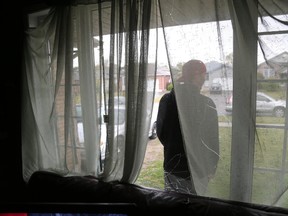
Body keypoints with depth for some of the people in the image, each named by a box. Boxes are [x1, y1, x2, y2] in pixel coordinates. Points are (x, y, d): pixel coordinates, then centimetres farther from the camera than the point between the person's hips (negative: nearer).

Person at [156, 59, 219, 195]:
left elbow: (160, 133, 8)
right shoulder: (206, 104, -13)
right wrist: (212, 168, 4)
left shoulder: (166, 100, -1)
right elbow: (212, 140, -8)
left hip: (171, 166, 4)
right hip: (196, 170, -4)